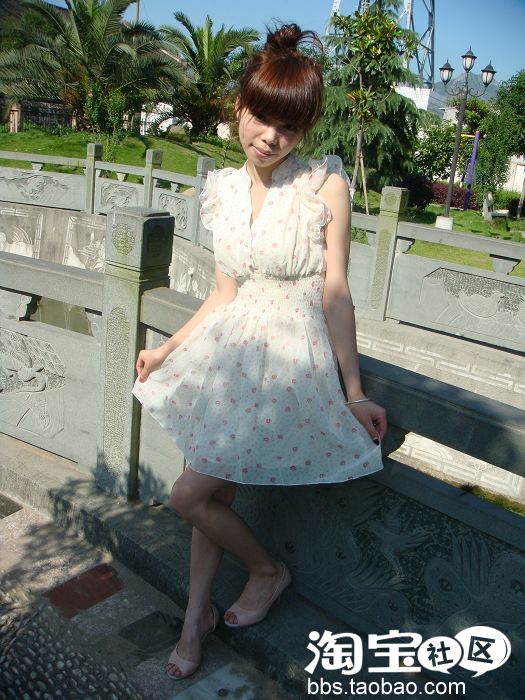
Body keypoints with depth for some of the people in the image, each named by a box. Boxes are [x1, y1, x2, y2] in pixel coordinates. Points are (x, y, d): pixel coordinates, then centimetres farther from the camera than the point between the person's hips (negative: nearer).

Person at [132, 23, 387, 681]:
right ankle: (196, 614, 35)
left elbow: (335, 293, -9)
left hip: (292, 360, -5)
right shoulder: (223, 188, 5)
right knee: (211, 492, 11)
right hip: (229, 350, 5)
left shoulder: (325, 184, -10)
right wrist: (168, 349, 12)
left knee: (190, 495, -5)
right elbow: (226, 291, 11)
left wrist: (354, 391, -7)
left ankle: (268, 569, 25)